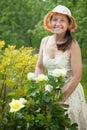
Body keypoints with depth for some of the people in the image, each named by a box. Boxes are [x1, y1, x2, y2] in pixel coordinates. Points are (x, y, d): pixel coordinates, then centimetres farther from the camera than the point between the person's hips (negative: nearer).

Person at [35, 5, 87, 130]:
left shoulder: (72, 45, -19)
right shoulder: (45, 41, -3)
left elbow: (77, 76, -19)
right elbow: (40, 67, 6)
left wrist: (61, 99, -19)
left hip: (69, 91, -5)